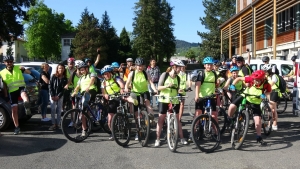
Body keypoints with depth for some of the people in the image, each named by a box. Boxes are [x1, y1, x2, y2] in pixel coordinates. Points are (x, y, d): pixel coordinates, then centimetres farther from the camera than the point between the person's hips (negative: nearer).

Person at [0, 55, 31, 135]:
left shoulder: (18, 68, 7)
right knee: (14, 109, 1)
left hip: (21, 87, -2)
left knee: (24, 94, -40)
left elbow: (29, 72, 4)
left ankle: (27, 107, -70)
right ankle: (17, 127, 11)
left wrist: (23, 69, -16)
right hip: (12, 91, 2)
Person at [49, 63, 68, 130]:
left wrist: (58, 96, -10)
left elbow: (64, 88, -2)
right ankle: (53, 124, -1)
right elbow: (50, 86, -3)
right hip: (53, 95, -1)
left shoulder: (65, 78, 2)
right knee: (53, 110, -5)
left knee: (59, 110, 3)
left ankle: (58, 124, 9)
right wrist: (52, 95, -10)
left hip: (60, 96, 1)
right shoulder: (53, 76, -1)